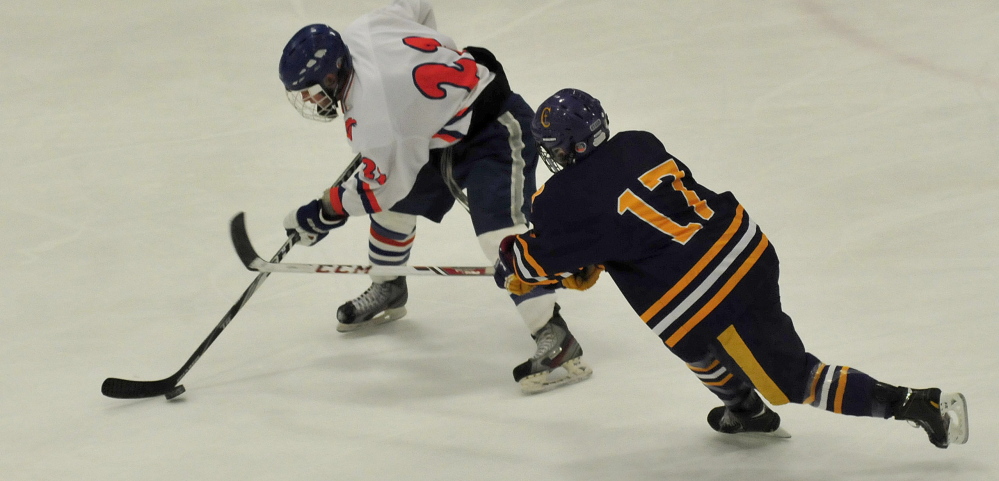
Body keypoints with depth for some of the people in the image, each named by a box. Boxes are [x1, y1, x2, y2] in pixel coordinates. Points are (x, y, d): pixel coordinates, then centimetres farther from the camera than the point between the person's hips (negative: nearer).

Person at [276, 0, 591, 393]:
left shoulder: (372, 119, -32)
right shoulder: (359, 32, -11)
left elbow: (382, 187, -17)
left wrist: (325, 213, -4)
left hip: (495, 132, -11)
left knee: (499, 235, -25)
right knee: (394, 208, 18)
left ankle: (554, 340, -26)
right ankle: (388, 292, 42)